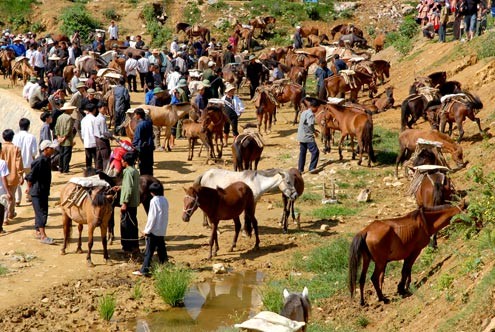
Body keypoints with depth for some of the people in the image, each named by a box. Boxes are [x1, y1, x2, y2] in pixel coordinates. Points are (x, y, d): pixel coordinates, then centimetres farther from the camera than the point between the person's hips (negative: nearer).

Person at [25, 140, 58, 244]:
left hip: (44, 191, 9)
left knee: (41, 212, 16)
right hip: (37, 191, -9)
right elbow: (31, 176, -18)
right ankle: (43, 236, -10)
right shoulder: (39, 161, -22)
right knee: (41, 213, -9)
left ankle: (38, 232, 28)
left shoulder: (47, 159, 7)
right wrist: (29, 187, -7)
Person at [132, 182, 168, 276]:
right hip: (162, 231, 7)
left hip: (153, 230, -7)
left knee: (149, 251, -3)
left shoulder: (154, 201, -14)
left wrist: (147, 230, -10)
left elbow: (152, 217, -16)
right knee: (161, 250, 13)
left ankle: (144, 270, -3)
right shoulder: (165, 200, 7)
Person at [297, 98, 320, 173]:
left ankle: (300, 169, 17)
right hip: (308, 137, -9)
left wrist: (313, 130, 14)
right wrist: (314, 131, -5)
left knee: (302, 153, 14)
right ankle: (312, 168, -7)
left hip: (301, 137, 9)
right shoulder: (310, 114, -14)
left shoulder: (304, 113, 14)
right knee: (315, 152, -5)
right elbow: (310, 125, -23)